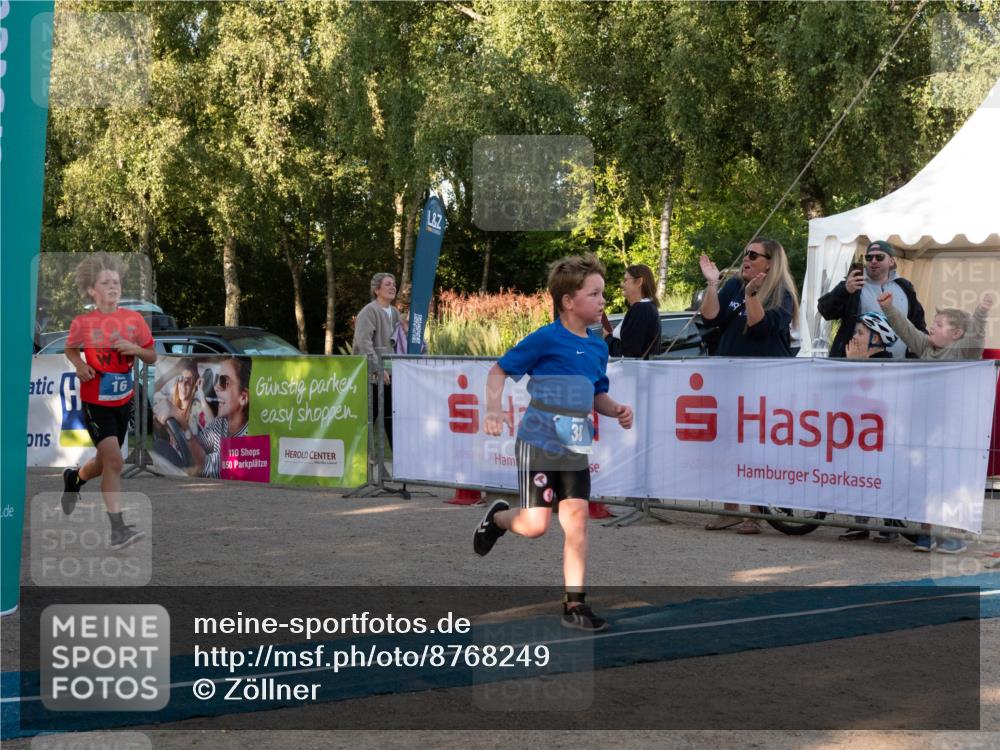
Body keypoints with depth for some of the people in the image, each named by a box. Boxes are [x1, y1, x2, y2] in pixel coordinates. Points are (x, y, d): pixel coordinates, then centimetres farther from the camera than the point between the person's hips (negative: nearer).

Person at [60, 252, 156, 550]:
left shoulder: (134, 319, -4)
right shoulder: (82, 323, -11)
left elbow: (152, 357, 3)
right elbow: (70, 349, 8)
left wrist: (135, 349, -18)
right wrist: (79, 365, -13)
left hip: (123, 401, 4)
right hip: (95, 403, -4)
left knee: (105, 462, 18)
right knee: (114, 460, -18)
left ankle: (74, 478, 52)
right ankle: (117, 529, -16)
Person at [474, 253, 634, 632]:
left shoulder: (598, 347, 9)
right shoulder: (545, 340, -10)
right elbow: (499, 371, -5)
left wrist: (616, 410, 1)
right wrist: (494, 409, -21)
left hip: (575, 448, 6)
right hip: (538, 442, -6)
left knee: (577, 518, -2)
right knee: (536, 525, -6)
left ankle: (574, 604, 4)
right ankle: (498, 517, 29)